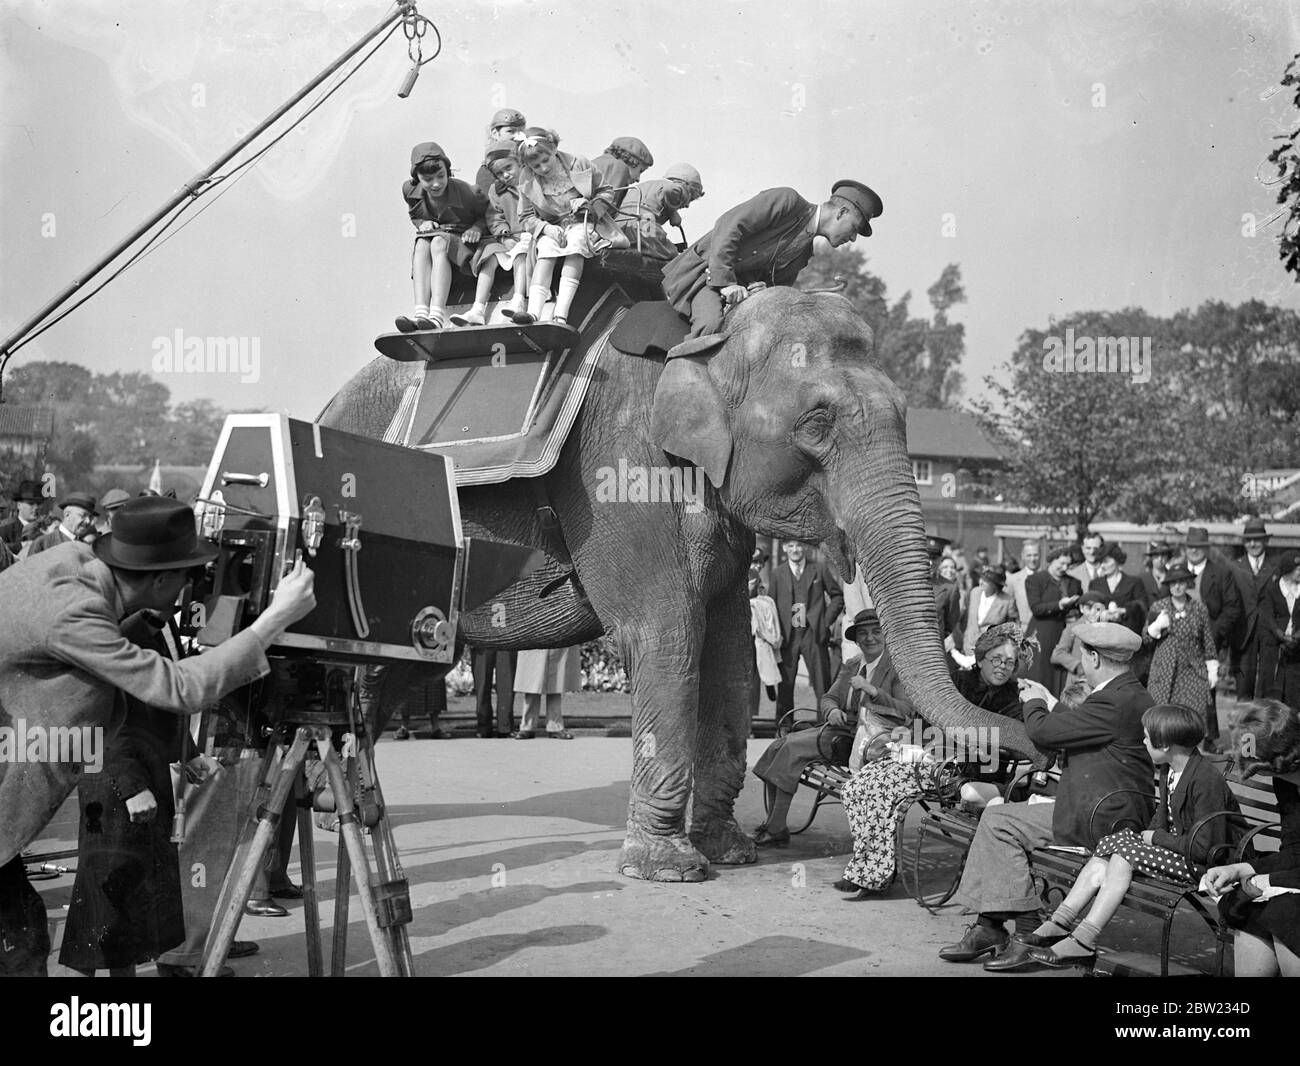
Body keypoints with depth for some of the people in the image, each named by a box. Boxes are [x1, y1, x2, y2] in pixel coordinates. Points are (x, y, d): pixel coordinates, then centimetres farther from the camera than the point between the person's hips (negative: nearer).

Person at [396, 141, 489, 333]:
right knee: (422, 243, -30)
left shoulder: (465, 192, -15)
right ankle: (421, 312, -46)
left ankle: (436, 315, -49)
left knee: (439, 243, -35)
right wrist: (422, 224, -5)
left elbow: (489, 212, 2)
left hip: (463, 245, -4)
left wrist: (477, 228, -16)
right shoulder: (410, 190, -4)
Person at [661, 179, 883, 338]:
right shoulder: (787, 200, -13)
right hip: (703, 268, -8)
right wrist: (726, 282, -28)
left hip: (739, 286, 9)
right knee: (711, 325, -34)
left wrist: (763, 288, -10)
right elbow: (728, 225, -21)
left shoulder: (804, 252, 13)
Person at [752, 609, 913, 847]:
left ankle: (777, 829, -17)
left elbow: (908, 711, -12)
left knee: (793, 747, -22)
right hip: (840, 728, 7)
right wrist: (832, 711, -9)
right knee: (777, 746, -11)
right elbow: (828, 699, 15)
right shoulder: (850, 666, 18)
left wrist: (872, 690, -21)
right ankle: (773, 820, -6)